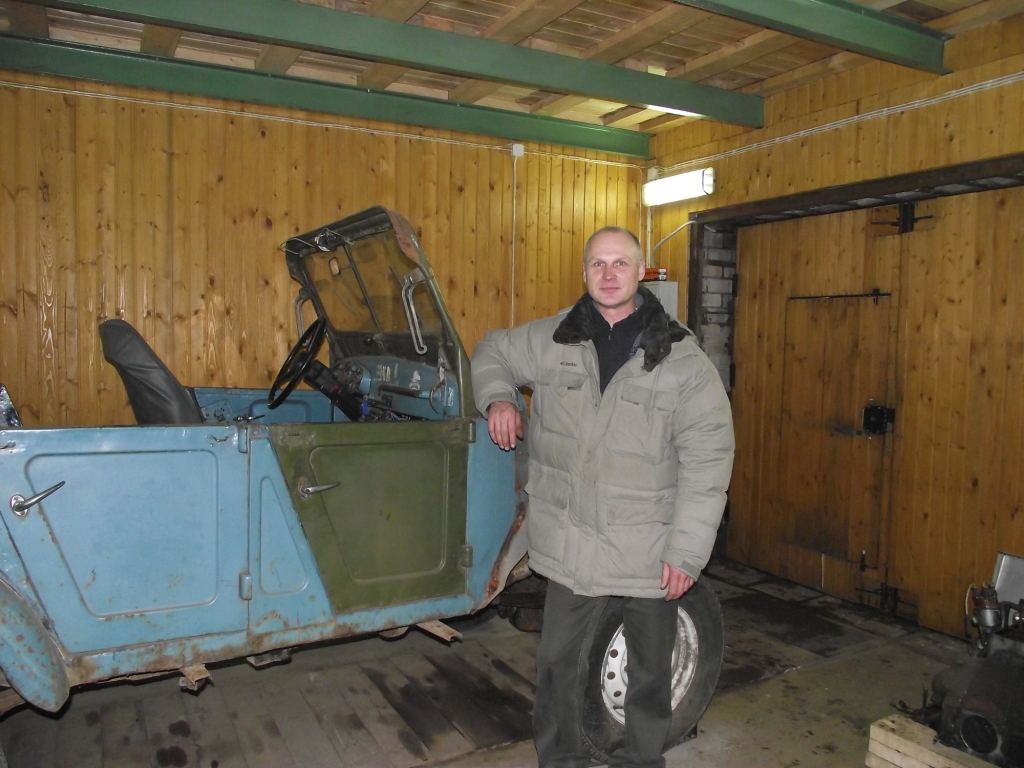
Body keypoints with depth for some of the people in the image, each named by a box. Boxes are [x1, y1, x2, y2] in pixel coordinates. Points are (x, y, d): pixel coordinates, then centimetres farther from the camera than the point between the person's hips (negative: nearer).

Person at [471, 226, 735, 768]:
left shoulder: (683, 359, -8)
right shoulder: (552, 340, 0)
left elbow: (707, 462, -10)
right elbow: (491, 352, 19)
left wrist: (687, 551, -14)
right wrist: (497, 399, -2)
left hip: (650, 553, -1)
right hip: (570, 546, 2)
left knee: (650, 671, 18)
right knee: (558, 664, 15)